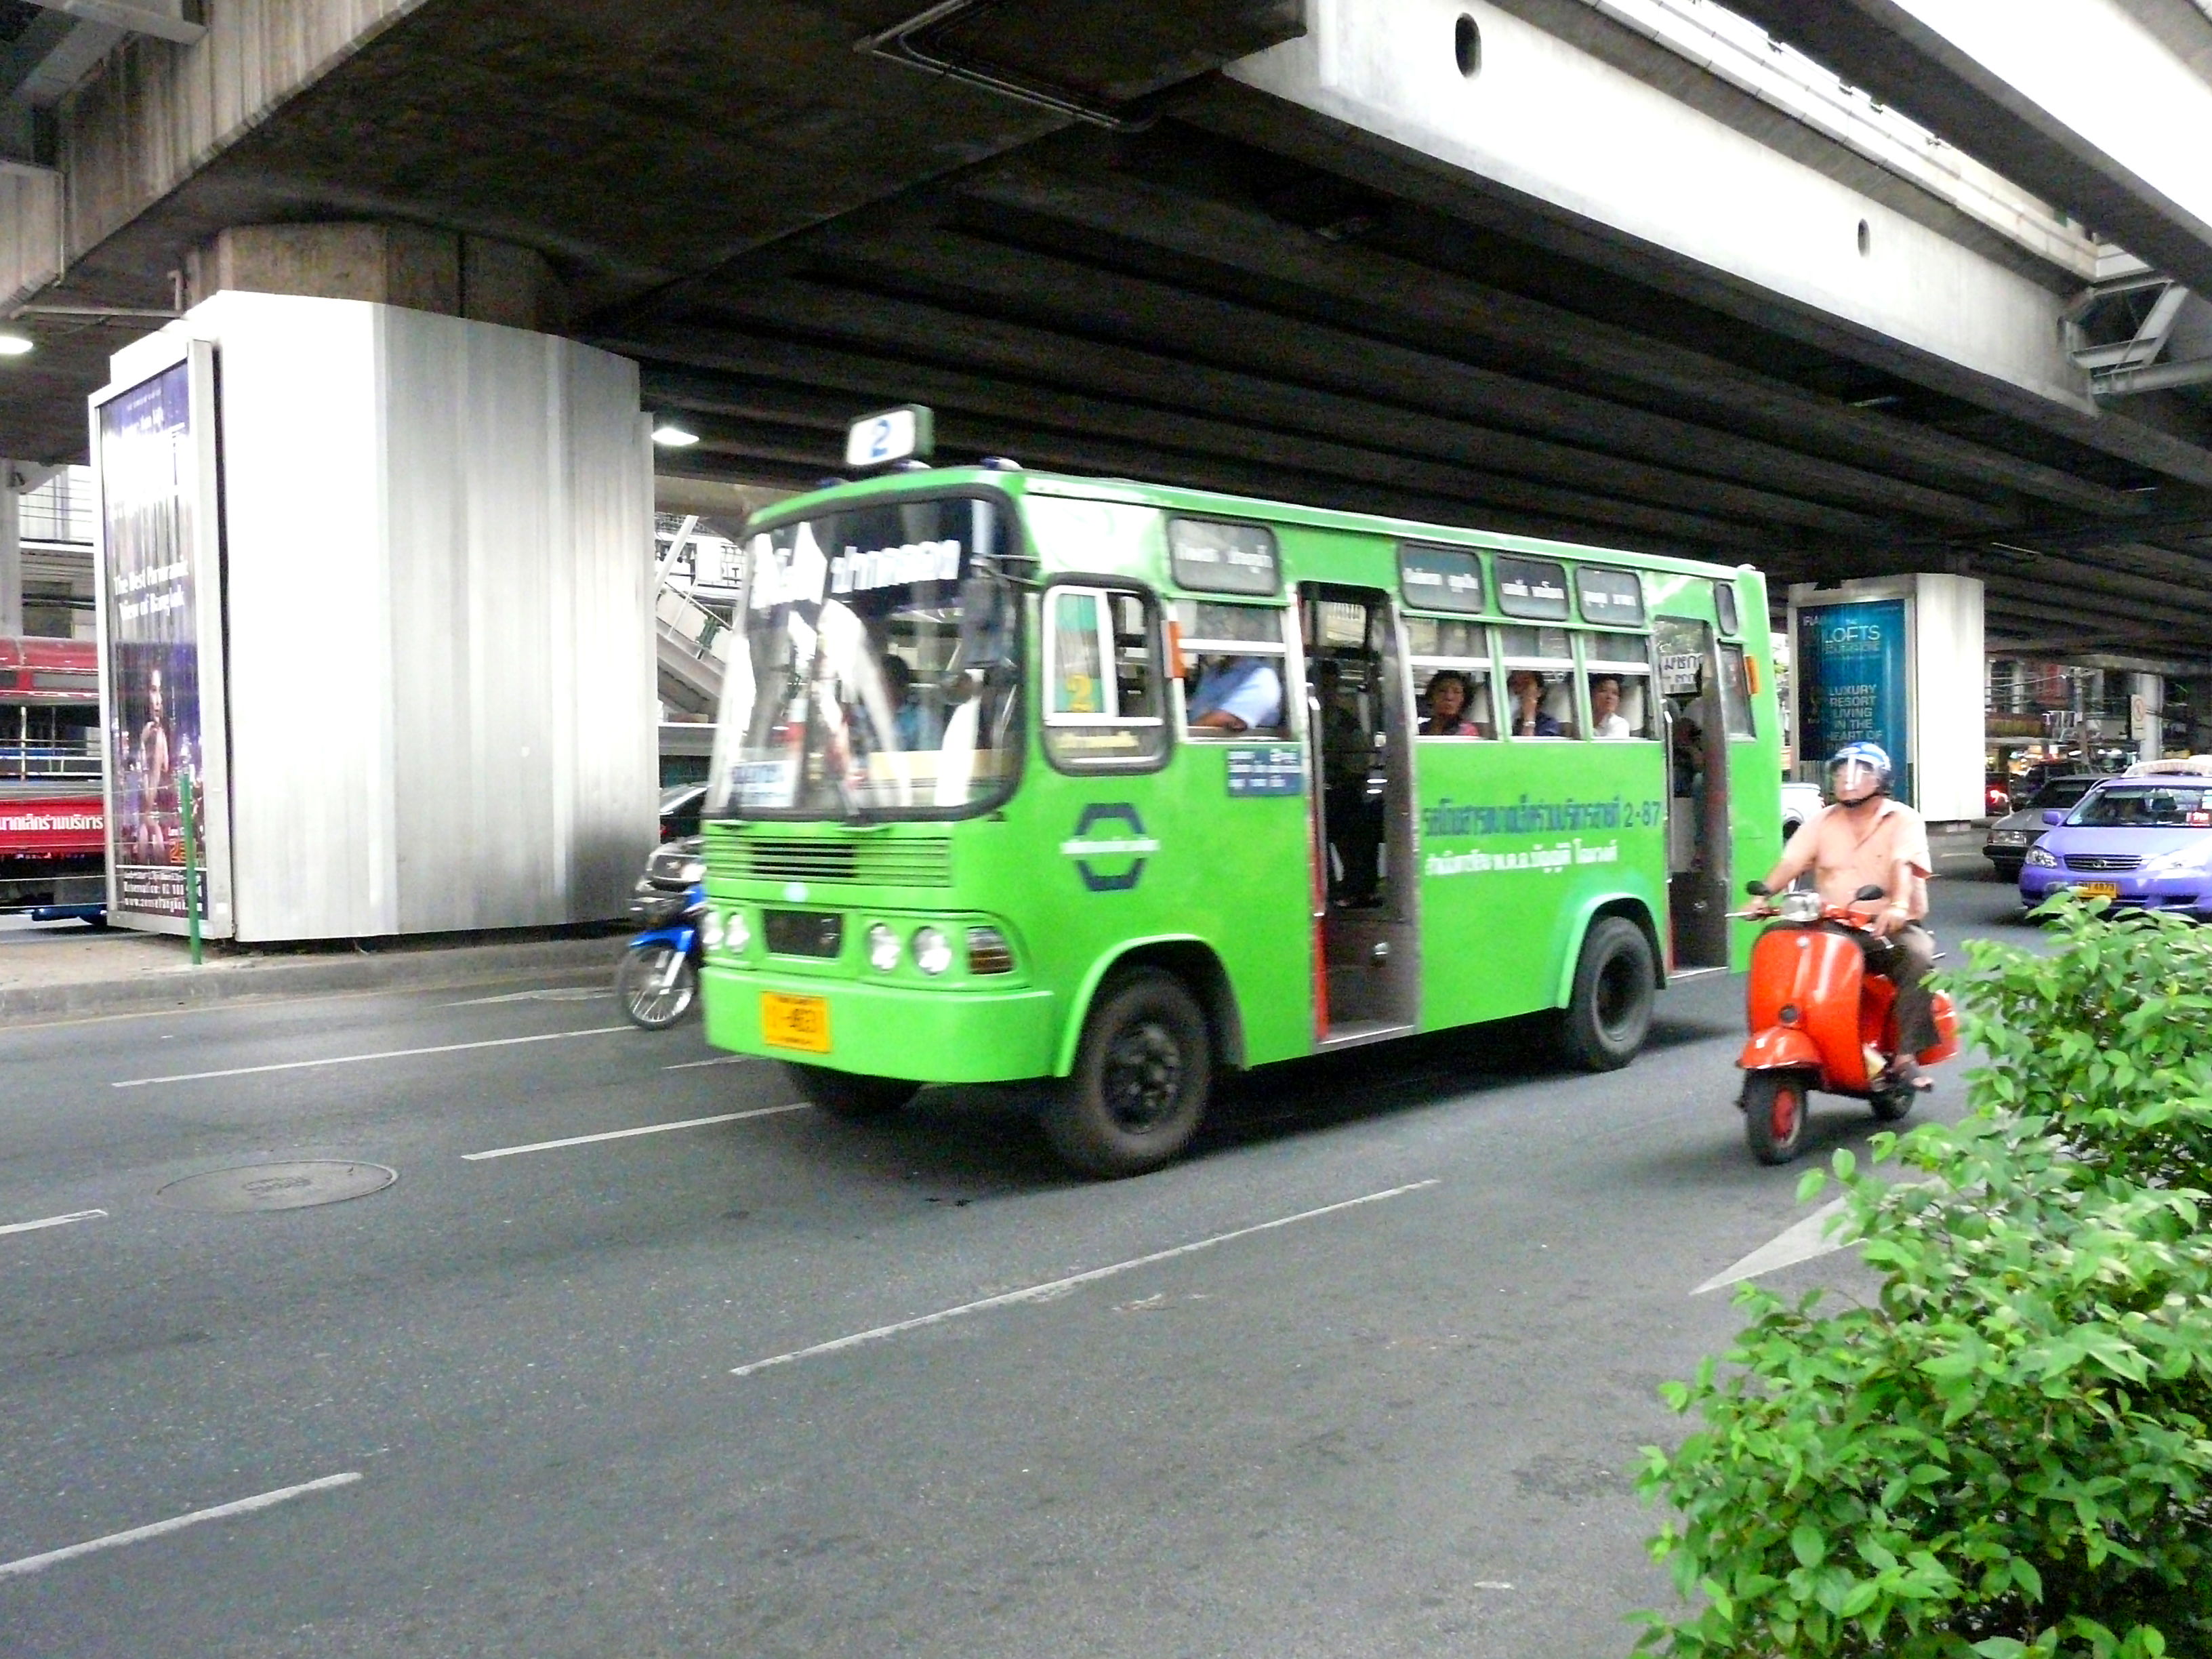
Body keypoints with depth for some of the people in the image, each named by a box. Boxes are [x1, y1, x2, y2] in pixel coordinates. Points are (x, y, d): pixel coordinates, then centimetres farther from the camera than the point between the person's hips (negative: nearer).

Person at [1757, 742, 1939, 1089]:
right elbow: (1790, 863, 1)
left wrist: (1898, 906, -37)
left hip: (1890, 927, -3)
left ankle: (1905, 1057, -27)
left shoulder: (1903, 819, 2)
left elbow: (1904, 866, -16)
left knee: (1918, 956, -33)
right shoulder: (1822, 822, 14)